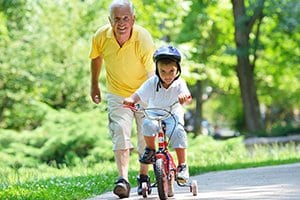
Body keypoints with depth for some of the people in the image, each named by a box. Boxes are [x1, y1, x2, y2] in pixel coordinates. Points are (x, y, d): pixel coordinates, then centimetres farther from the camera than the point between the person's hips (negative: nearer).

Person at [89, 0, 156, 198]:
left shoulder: (143, 38, -29)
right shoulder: (101, 37, -18)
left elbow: (152, 73, -38)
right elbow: (97, 57, 6)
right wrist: (94, 84, 15)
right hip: (117, 93, 1)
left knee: (146, 135, 5)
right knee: (120, 131, -17)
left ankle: (143, 177, 28)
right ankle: (123, 179, -26)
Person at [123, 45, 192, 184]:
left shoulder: (179, 84, -10)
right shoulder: (152, 83, -7)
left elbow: (188, 97, -28)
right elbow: (139, 95, -12)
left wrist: (184, 97, -53)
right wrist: (131, 100, -35)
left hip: (173, 116, -1)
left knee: (178, 132, -31)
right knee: (148, 125, -33)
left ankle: (182, 166, -19)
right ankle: (150, 149, -5)